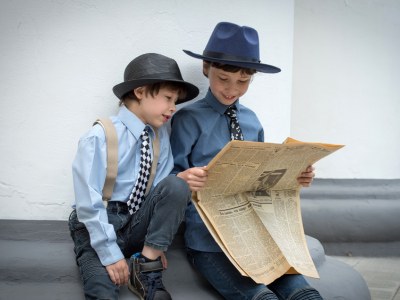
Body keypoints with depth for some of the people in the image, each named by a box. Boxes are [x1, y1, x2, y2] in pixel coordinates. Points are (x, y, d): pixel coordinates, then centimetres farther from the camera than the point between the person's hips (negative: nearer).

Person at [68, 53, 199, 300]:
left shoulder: (160, 136, 1)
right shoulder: (99, 138, -15)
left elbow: (164, 191, 1)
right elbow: (89, 204, -17)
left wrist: (156, 244, -8)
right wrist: (111, 253, -18)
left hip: (137, 225, 8)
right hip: (97, 229, -7)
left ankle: (147, 272, -16)